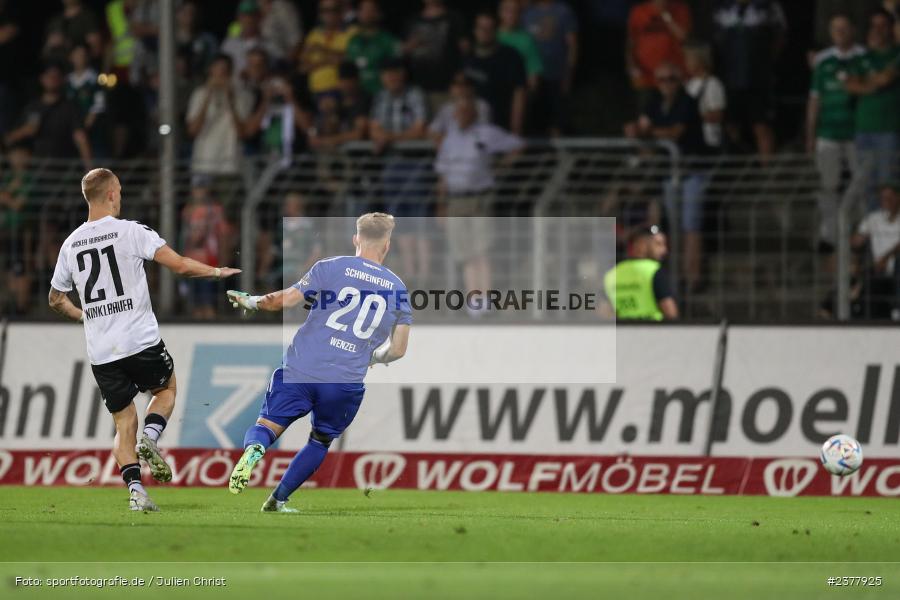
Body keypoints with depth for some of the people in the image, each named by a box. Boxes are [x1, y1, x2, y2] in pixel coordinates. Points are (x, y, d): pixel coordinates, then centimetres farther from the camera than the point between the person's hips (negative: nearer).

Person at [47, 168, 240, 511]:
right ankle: (150, 438, -4)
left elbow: (56, 300, 18)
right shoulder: (131, 232, -7)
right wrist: (217, 272, 6)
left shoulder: (71, 244, 7)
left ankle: (135, 490, -3)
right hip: (141, 341, -3)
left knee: (124, 422, 12)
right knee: (166, 388, 24)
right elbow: (180, 265, -12)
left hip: (100, 351, 3)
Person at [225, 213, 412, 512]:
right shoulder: (398, 289, 10)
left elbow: (286, 299, -5)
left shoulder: (330, 268, 1)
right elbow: (397, 350, 10)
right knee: (321, 440, 25)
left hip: (301, 370, -2)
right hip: (346, 382, 2)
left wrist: (250, 301, 12)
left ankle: (254, 449, -28)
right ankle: (276, 500, 22)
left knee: (267, 427, 7)